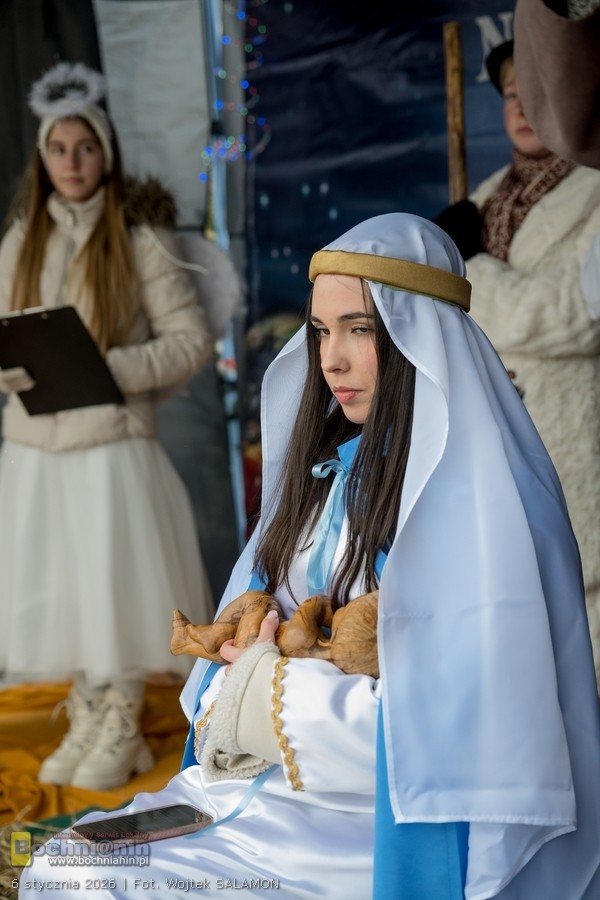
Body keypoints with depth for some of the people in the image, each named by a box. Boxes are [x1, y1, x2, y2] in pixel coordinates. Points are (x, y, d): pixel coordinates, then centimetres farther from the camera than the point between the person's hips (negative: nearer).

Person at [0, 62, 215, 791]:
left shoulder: (138, 240, -3)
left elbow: (192, 341, -6)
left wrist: (109, 368, -19)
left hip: (111, 444, -4)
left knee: (115, 582, 0)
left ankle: (122, 730, 17)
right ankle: (86, 721, 25)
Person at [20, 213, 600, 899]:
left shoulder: (477, 489, -15)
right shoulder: (337, 463, 10)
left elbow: (454, 714, -21)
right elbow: (249, 631, 16)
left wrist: (263, 692, -11)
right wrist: (240, 674, -8)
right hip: (274, 781, 8)